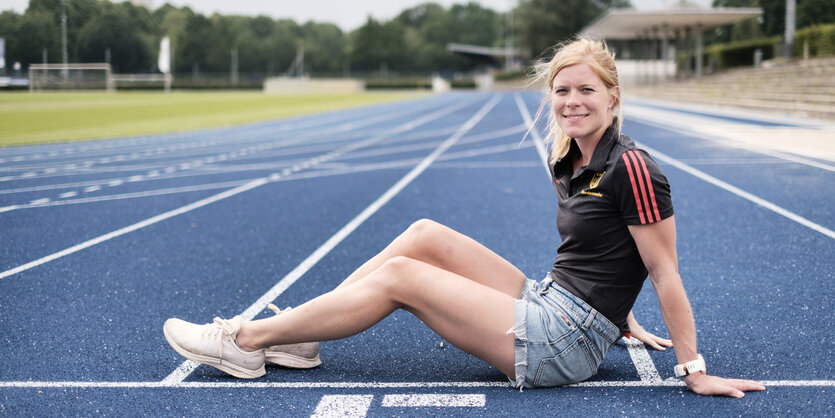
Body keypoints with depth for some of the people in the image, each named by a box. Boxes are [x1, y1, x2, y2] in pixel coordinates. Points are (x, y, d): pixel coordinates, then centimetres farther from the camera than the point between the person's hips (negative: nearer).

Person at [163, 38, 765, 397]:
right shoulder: (568, 163, 10)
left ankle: (248, 340, 1)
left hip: (563, 344, -8)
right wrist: (623, 322, 20)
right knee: (425, 235, 2)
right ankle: (291, 332, 4)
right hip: (545, 306, 8)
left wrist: (694, 368, -13)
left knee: (399, 276, -8)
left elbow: (666, 273, -15)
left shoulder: (631, 168, -16)